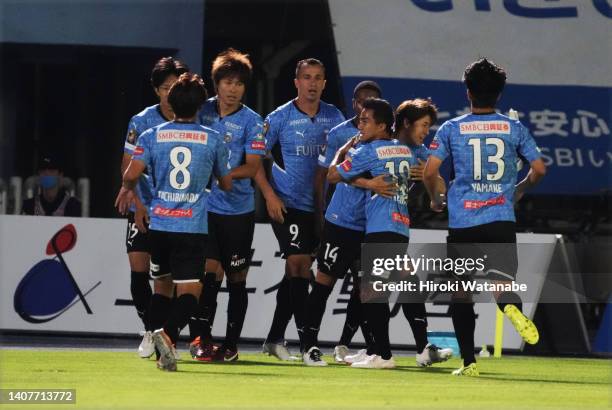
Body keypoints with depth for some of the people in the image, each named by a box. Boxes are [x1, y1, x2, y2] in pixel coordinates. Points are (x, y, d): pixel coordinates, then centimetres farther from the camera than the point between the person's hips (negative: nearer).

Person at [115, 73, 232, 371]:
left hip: (159, 223, 2)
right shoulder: (213, 139, 3)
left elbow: (132, 173, -8)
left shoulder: (152, 136, 3)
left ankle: (162, 355, 14)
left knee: (162, 287, 18)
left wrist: (128, 189, 15)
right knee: (189, 291, -7)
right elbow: (226, 184, 14)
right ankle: (168, 333, -36)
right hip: (193, 226, -2)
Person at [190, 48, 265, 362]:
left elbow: (252, 167, -9)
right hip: (206, 206, 1)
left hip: (238, 210, -1)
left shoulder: (252, 122, -4)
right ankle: (203, 339, -3)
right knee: (211, 272, -9)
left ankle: (231, 344, 14)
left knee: (236, 278, 5)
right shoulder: (202, 111, 3)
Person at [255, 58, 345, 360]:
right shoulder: (280, 118, -4)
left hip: (318, 206, 5)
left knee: (295, 272, 9)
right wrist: (269, 195, -12)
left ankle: (275, 339, 19)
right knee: (299, 263, -14)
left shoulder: (333, 117, 7)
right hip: (287, 204, -5)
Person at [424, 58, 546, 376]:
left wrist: (435, 199, 15)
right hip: (501, 219, 0)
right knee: (502, 279, -5)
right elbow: (539, 169, 5)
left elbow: (429, 172, -5)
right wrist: (520, 190, 25)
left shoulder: (451, 129, 2)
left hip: (462, 222, 0)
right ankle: (511, 306, -43)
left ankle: (469, 362, 10)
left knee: (461, 293, 11)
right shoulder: (514, 128, 6)